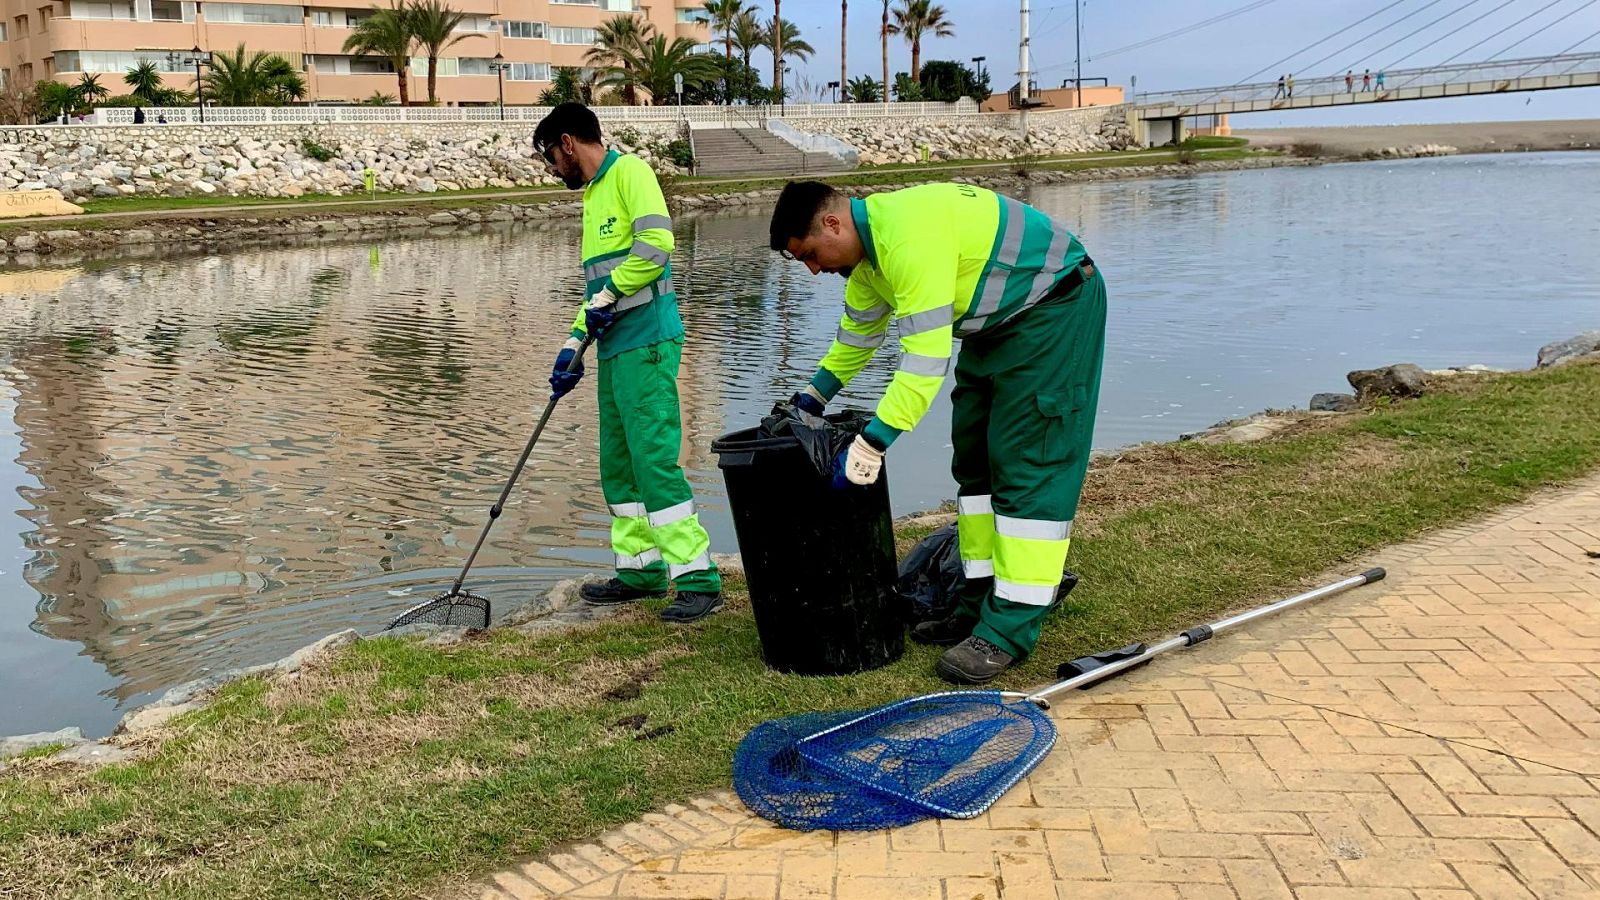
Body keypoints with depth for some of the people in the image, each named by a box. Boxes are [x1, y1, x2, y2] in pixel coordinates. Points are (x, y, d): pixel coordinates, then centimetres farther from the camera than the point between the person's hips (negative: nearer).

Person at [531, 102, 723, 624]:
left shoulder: (629, 172, -5)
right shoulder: (592, 194, 23)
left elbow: (656, 243, -20)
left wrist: (608, 297, -14)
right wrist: (574, 345, 18)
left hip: (646, 342, -10)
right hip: (614, 347, 10)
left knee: (654, 459, -12)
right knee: (618, 464, 12)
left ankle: (698, 579, -8)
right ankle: (641, 569, 21)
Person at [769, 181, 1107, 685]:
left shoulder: (908, 237, -30)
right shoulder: (869, 242, 3)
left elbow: (926, 359, -33)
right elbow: (858, 330, 19)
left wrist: (870, 446, -31)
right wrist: (814, 396, 22)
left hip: (1054, 311, -11)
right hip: (997, 322, 11)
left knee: (1028, 467, -12)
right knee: (975, 461, 10)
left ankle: (1009, 630, -10)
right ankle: (979, 608, 15)